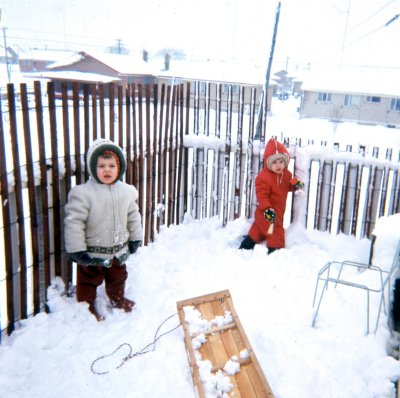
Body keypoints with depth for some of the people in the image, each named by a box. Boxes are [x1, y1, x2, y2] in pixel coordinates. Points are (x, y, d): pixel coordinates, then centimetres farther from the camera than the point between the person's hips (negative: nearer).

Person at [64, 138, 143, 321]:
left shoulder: (126, 191, -5)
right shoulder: (83, 193, -22)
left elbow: (133, 216, 8)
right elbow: (73, 221, -21)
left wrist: (135, 237, 12)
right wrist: (76, 250, -20)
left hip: (118, 249, 5)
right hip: (92, 252, -5)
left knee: (118, 277, 26)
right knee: (88, 280, 13)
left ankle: (117, 298, 50)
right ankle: (87, 306, 36)